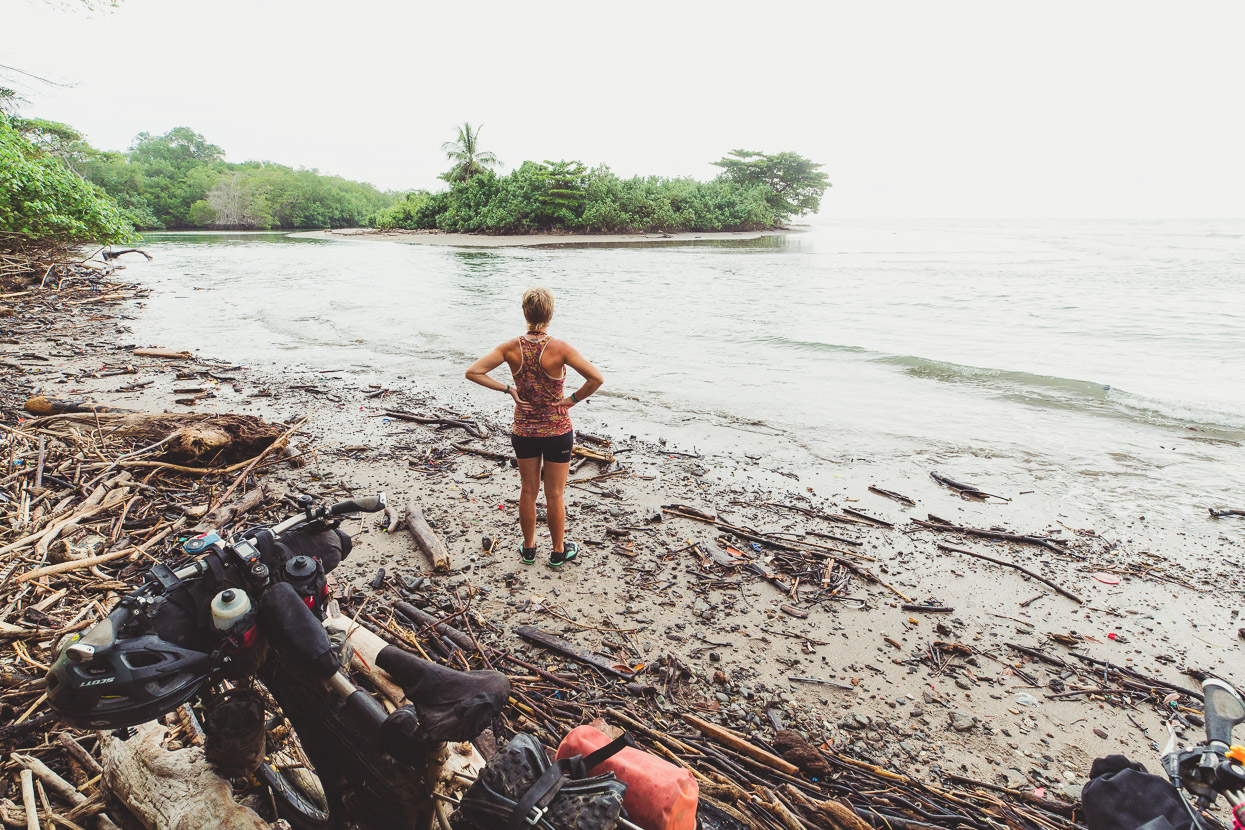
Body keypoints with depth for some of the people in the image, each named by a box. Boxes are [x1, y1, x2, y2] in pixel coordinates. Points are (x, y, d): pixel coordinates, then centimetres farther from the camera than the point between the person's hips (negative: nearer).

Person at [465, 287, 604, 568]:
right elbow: (597, 379, -26)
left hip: (523, 431, 3)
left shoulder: (511, 348, -11)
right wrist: (573, 399, -12)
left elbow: (473, 372, -10)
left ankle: (528, 548, 35)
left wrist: (508, 388, -6)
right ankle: (558, 551, 29)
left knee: (528, 491, 19)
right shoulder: (560, 349, -20)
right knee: (555, 495, 12)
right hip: (557, 431, -3)